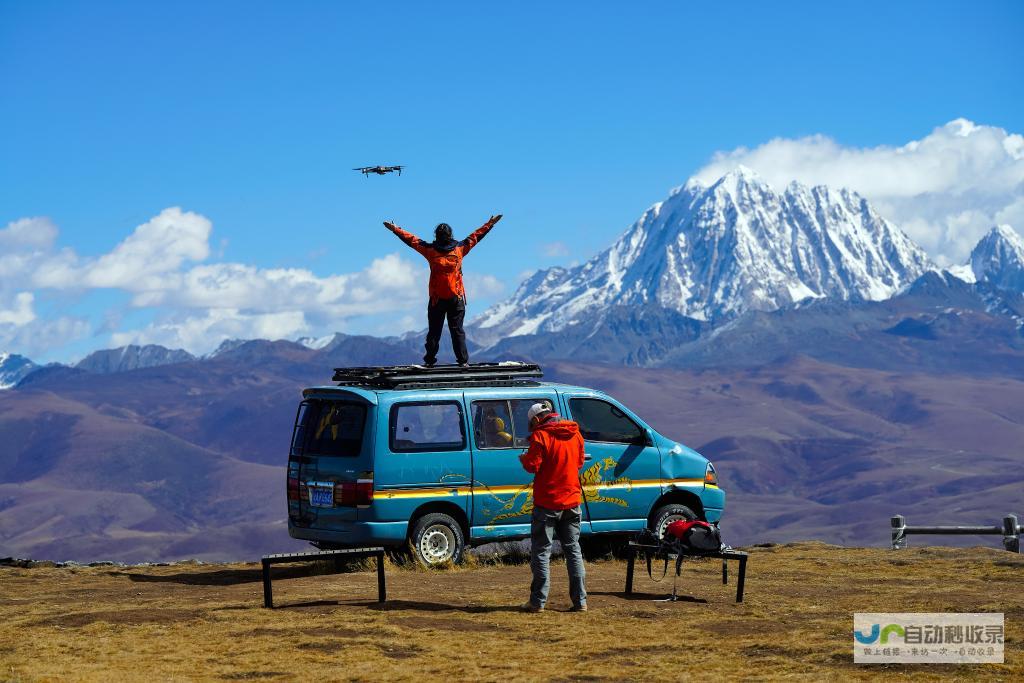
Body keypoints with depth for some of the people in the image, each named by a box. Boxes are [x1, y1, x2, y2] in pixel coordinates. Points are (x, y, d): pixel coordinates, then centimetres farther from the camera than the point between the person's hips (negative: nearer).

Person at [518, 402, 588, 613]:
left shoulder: (541, 436, -12)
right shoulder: (575, 434, 8)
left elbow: (533, 465, -16)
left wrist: (524, 458, 4)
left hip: (548, 502, -5)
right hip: (572, 501, 5)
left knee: (541, 551, 2)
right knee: (573, 550, 11)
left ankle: (538, 601, 1)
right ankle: (580, 601, 8)